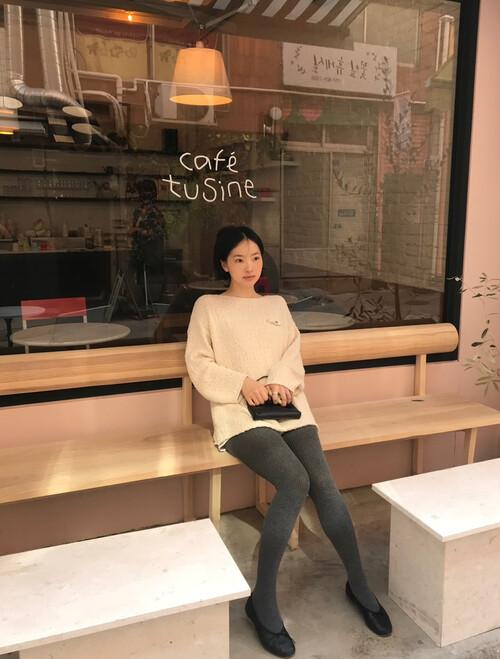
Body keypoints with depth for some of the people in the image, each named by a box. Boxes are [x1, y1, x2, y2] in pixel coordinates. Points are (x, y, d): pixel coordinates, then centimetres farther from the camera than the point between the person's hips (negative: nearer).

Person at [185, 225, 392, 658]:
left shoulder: (277, 304, 22)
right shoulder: (208, 307, 10)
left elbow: (294, 355, 12)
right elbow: (199, 366, 2)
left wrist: (279, 382, -9)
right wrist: (244, 383, -13)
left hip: (287, 406, 4)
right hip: (239, 414, -3)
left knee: (324, 482, -19)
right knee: (295, 482, -27)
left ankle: (359, 585, 2)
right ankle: (263, 600, -12)